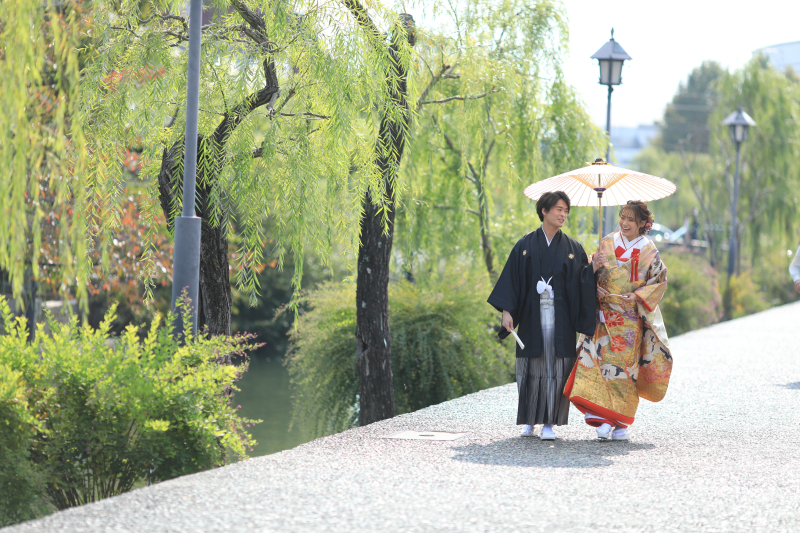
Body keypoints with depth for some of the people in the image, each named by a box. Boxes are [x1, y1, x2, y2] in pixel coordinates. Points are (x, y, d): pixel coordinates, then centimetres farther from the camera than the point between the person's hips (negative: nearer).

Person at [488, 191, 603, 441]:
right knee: (531, 368, 2)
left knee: (556, 368, -4)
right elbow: (511, 278, 2)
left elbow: (582, 283, 3)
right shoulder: (525, 246, 5)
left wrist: (594, 267, -15)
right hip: (532, 316, 0)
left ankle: (549, 423, -1)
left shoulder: (573, 248, 8)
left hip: (560, 317, 0)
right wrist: (507, 311, -6)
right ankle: (529, 420, 13)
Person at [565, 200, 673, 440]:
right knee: (600, 360, -11)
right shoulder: (607, 243, 7)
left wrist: (637, 296, -11)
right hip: (605, 316, 1)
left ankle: (620, 422, 6)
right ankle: (604, 419, -11)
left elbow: (660, 280, 3)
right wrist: (596, 289, -9)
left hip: (631, 317, -1)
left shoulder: (648, 250, 2)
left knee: (624, 364, -3)